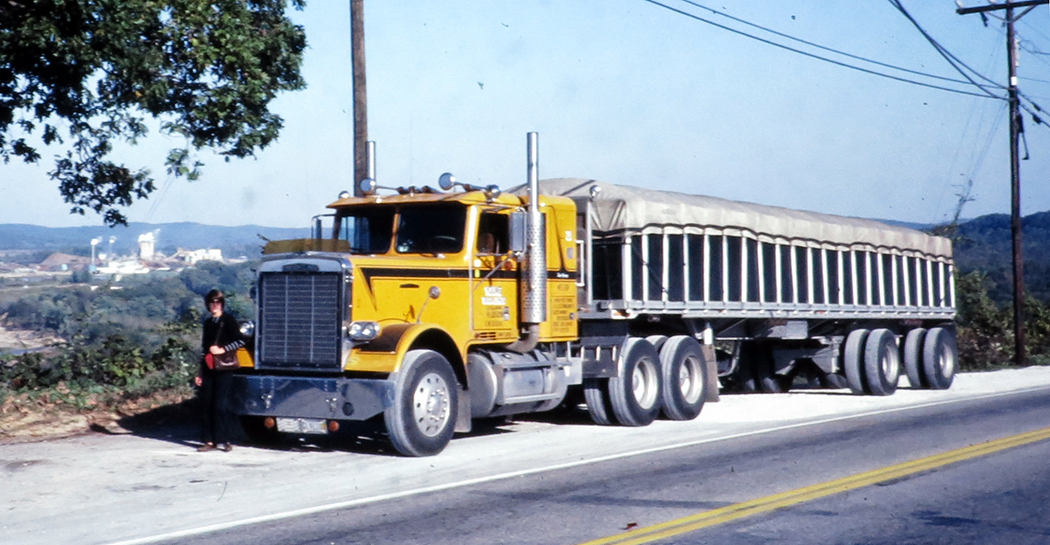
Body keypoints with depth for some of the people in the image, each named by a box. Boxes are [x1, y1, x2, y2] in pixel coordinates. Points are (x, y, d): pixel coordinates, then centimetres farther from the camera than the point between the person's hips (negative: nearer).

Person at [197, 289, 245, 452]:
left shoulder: (228, 320, 1)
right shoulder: (207, 322, 18)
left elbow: (240, 341, -6)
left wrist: (221, 350, -14)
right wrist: (201, 372, 19)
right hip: (209, 369, 5)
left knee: (221, 405, -7)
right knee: (206, 405, 1)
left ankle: (222, 440, -1)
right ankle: (208, 440, 7)